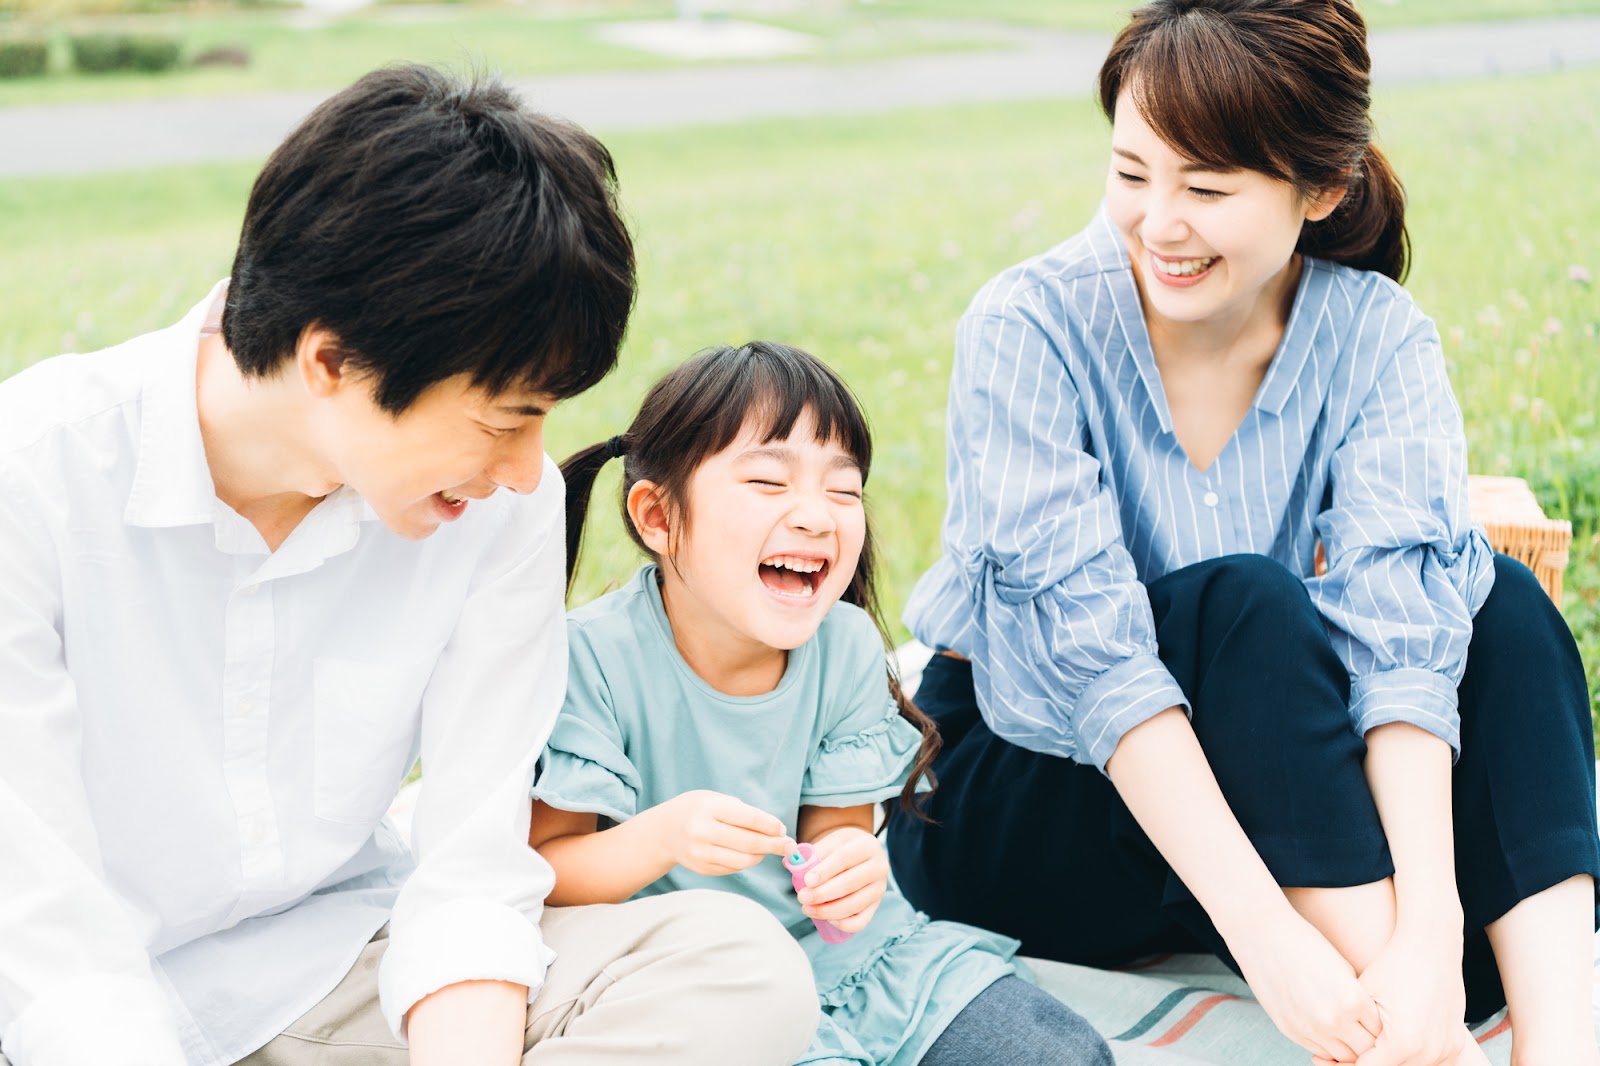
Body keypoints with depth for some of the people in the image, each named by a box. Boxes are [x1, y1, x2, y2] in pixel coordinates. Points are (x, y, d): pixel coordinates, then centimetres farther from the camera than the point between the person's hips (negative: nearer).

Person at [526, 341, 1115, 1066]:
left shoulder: (847, 644, -2)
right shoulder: (594, 655, -16)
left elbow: (834, 828, 3)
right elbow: (542, 875, -14)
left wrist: (849, 867, -22)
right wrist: (665, 835, -33)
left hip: (842, 952, 5)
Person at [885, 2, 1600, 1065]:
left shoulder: (1376, 336, -9)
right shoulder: (1030, 327, -18)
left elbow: (1403, 625, -24)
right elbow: (1085, 639, -28)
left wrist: (1432, 931, -39)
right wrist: (1269, 937, -38)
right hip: (1016, 796, -3)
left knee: (1502, 605, -20)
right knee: (1247, 602, -31)